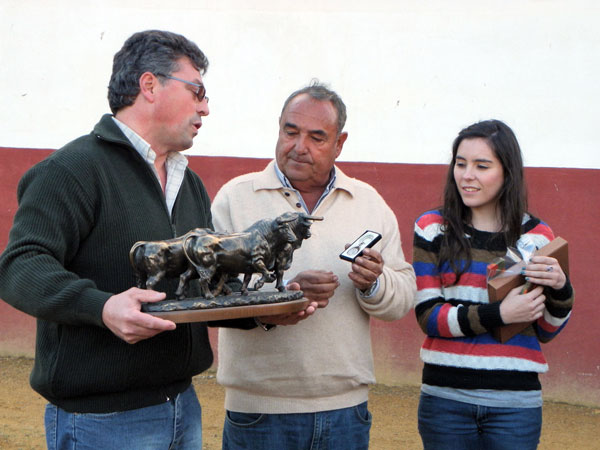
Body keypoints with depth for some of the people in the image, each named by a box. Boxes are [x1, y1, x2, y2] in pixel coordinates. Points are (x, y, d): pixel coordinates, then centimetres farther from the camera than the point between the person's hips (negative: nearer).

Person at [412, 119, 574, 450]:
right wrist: (498, 315, -18)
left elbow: (545, 332, 8)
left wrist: (560, 290, -11)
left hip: (515, 401, 1)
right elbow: (427, 316, -6)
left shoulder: (537, 236, 3)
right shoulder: (433, 229, 1)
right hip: (445, 398, 0)